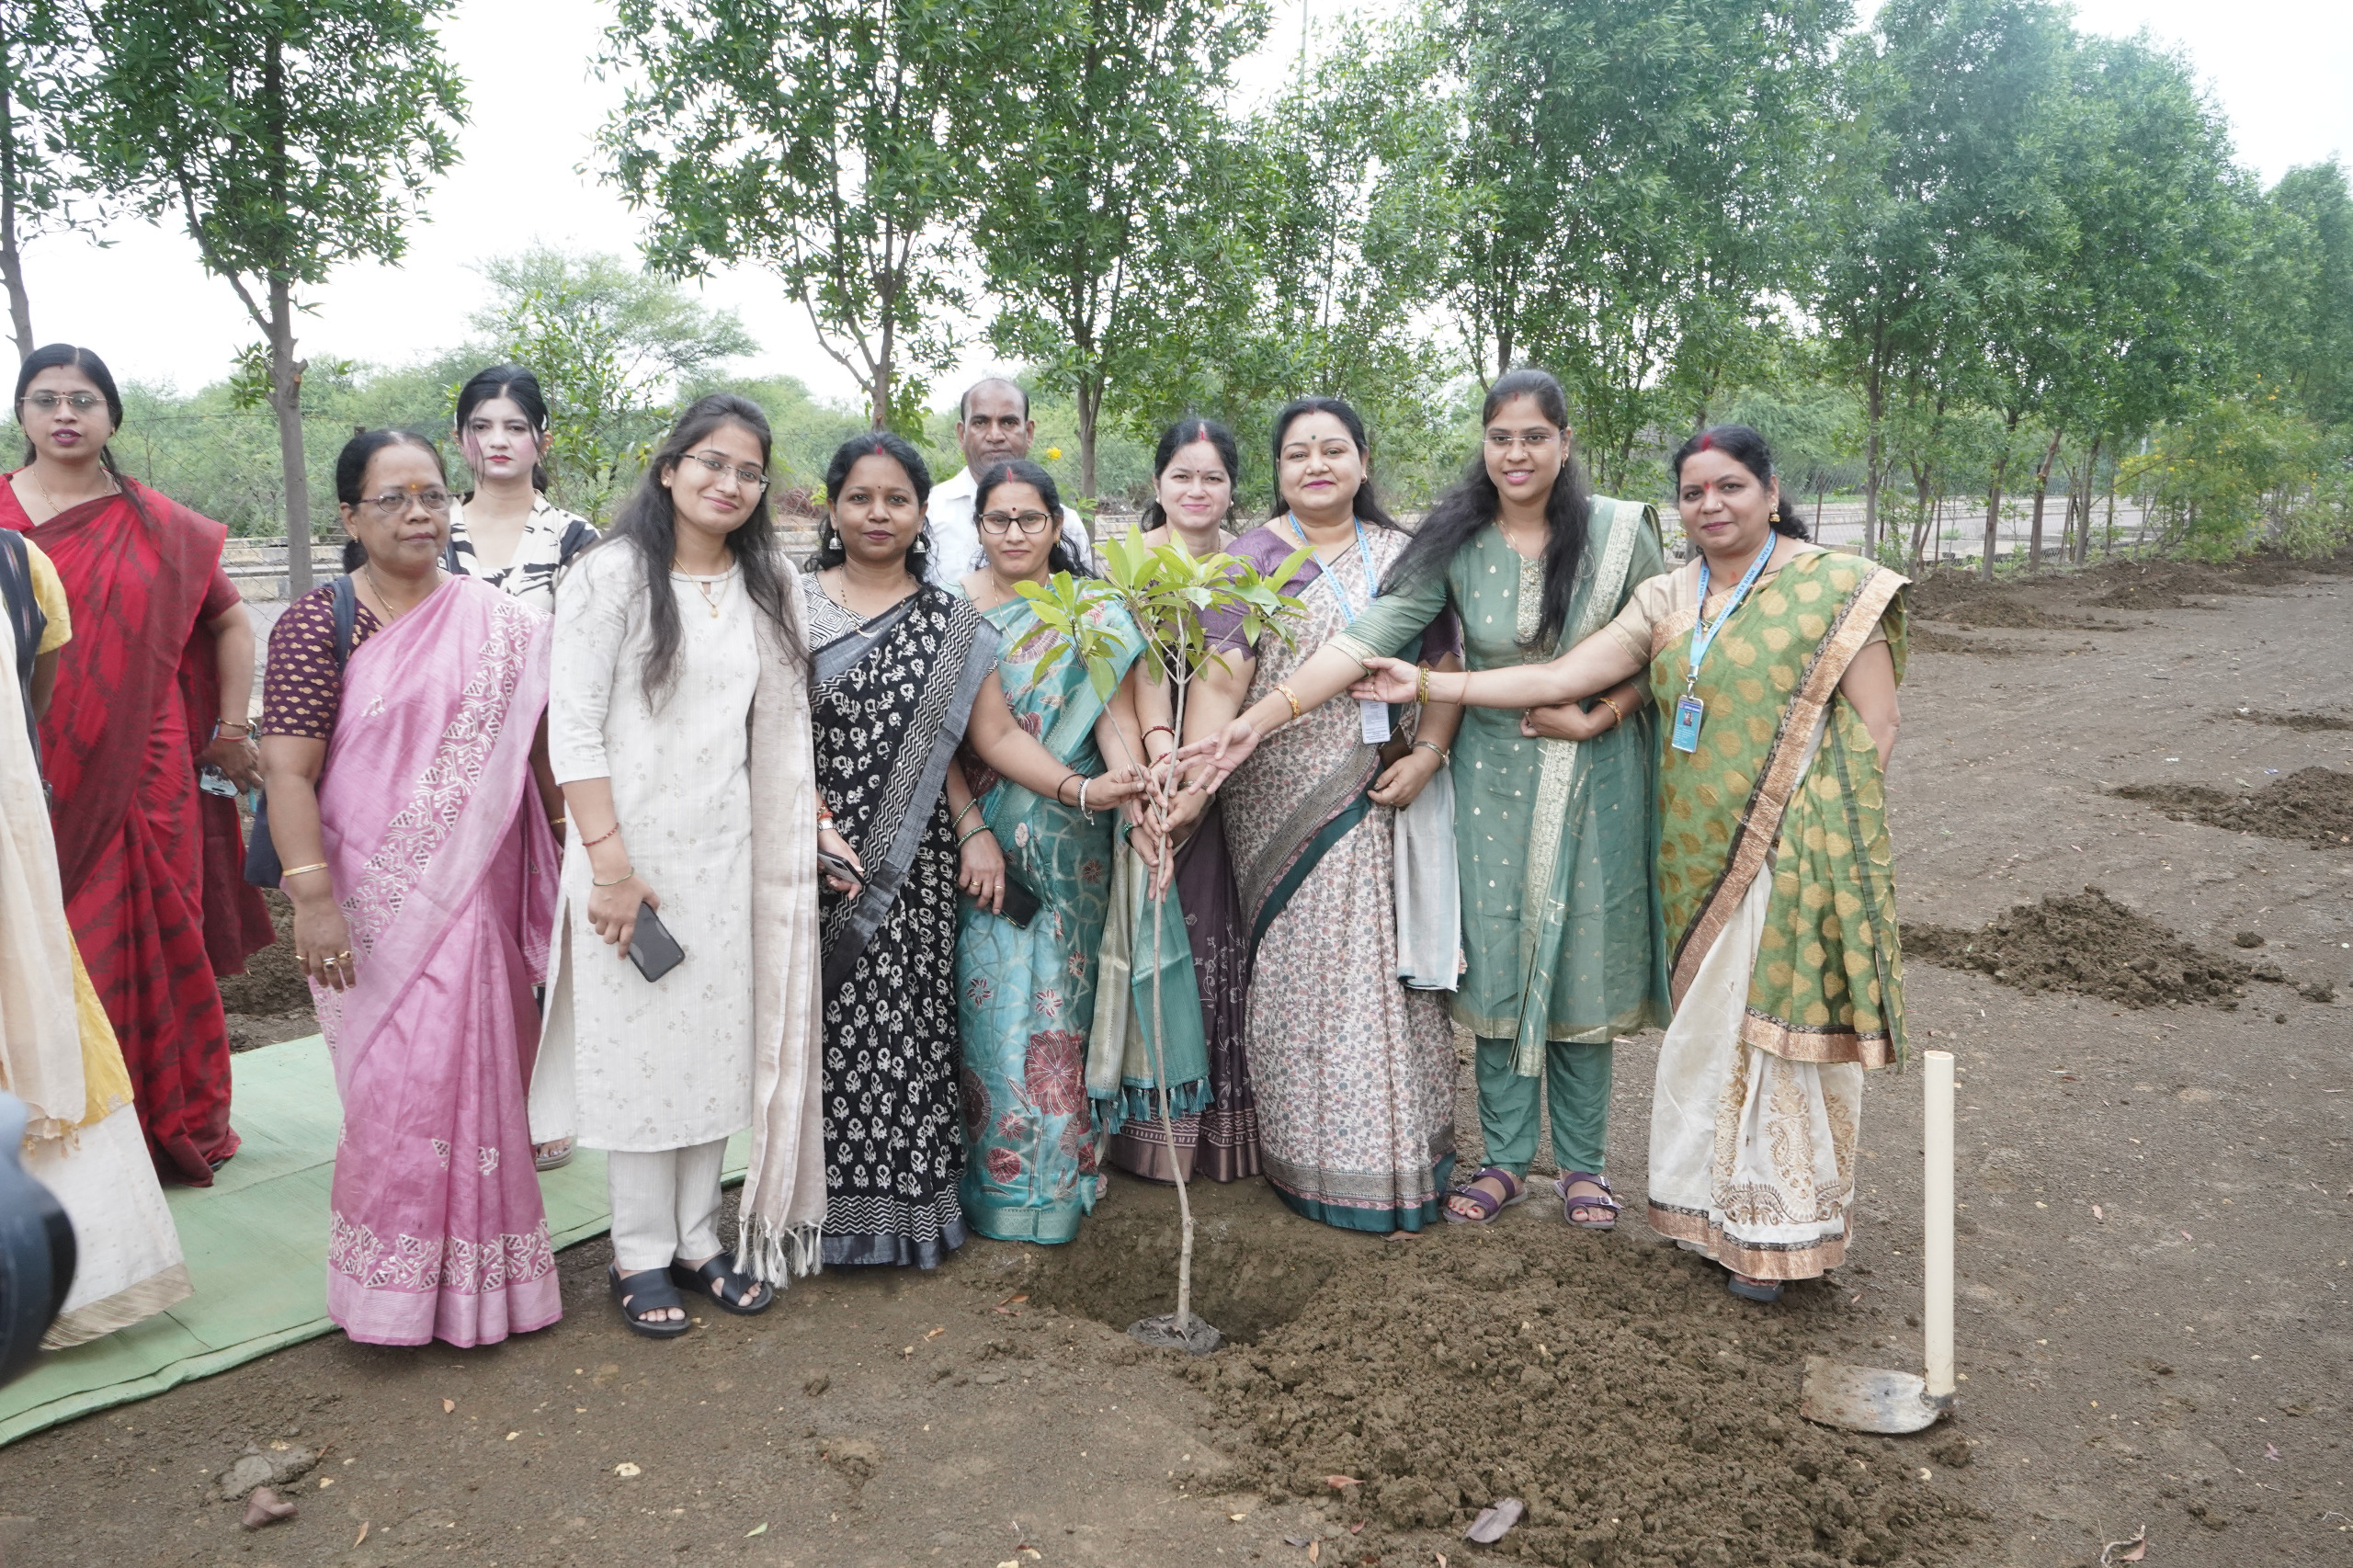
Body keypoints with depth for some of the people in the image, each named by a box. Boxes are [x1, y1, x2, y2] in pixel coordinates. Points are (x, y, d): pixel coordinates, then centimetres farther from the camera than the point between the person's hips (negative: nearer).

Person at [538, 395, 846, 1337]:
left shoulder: (769, 585, 9)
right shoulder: (613, 572, -7)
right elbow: (573, 727, -11)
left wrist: (812, 821, 6)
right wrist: (608, 860, -16)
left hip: (729, 850, 5)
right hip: (632, 845, -5)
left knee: (720, 1044, 10)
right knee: (638, 1046, 3)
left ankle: (697, 1238, 25)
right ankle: (641, 1256, 17)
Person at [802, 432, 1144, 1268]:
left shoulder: (952, 624, 7)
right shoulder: (792, 604, 6)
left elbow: (996, 735, 1)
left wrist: (1081, 789, -14)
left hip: (909, 865, 1)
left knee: (900, 1025, 0)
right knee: (817, 1023, 0)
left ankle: (904, 1208, 13)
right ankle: (819, 1208, 15)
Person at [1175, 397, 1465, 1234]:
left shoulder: (1405, 554, 12)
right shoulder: (1251, 560, 2)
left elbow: (1444, 665, 10)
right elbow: (1220, 679, -10)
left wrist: (1426, 754, -7)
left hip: (1386, 803, 3)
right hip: (1284, 802, -2)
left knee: (1390, 966, 6)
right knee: (1298, 968, 0)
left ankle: (1403, 1153, 20)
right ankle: (1314, 1157, 13)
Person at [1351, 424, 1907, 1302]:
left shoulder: (1837, 587, -3)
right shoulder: (1665, 602, 9)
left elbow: (1875, 724, -3)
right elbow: (1557, 679, 4)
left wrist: (1828, 827, -11)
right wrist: (1425, 684, -1)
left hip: (1798, 854, -4)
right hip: (1699, 855, 4)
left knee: (1788, 1022, 2)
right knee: (1710, 1028, 9)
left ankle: (1783, 1225, 19)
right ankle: (1723, 1211, 25)